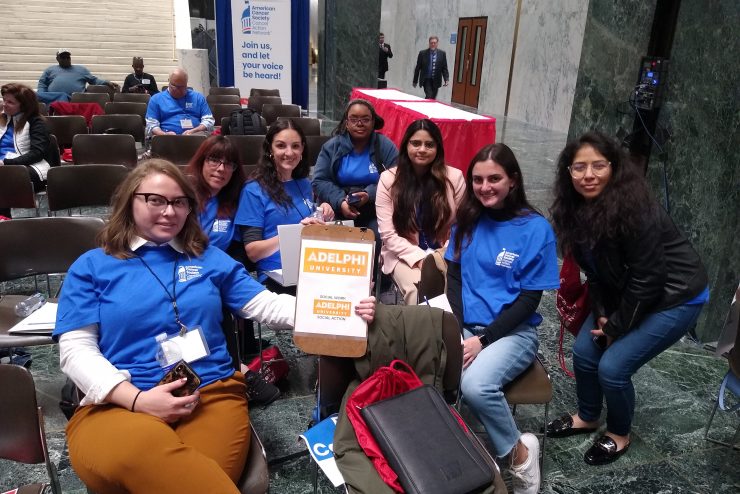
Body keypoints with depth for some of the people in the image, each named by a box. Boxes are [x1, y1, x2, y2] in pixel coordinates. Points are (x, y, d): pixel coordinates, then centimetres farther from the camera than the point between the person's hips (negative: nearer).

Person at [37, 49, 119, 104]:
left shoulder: (81, 69, 34)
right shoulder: (50, 70, 33)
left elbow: (94, 80, 26)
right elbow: (42, 84, 26)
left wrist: (107, 83, 6)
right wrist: (41, 97, 4)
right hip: (52, 99, 0)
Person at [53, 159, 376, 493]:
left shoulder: (209, 258, 16)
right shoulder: (91, 266, 9)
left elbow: (264, 305, 9)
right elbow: (76, 349, 2)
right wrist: (137, 399, -14)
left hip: (211, 395, 1)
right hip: (118, 404, 0)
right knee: (137, 453, -34)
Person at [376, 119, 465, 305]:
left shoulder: (454, 177, -1)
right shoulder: (388, 179, -3)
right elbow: (388, 234, -6)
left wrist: (444, 255, -13)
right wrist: (419, 257, -16)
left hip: (445, 254, 1)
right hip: (405, 254, 0)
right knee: (418, 291, -29)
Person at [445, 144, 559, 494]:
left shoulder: (536, 229, -8)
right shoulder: (468, 220, 6)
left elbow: (529, 300, -9)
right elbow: (454, 278, 6)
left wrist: (482, 340, -18)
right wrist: (457, 331, -10)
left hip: (513, 331, -3)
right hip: (465, 325, 3)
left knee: (475, 384, -32)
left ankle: (519, 452, -3)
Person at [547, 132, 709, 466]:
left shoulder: (634, 209, -31)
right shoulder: (575, 209, -8)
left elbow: (647, 278, -25)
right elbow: (594, 268, 2)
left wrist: (616, 327, -16)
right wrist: (601, 314, -7)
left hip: (674, 297, -7)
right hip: (625, 292, 7)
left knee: (612, 367, -11)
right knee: (584, 352, 5)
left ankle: (619, 434, 18)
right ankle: (587, 418, 32)